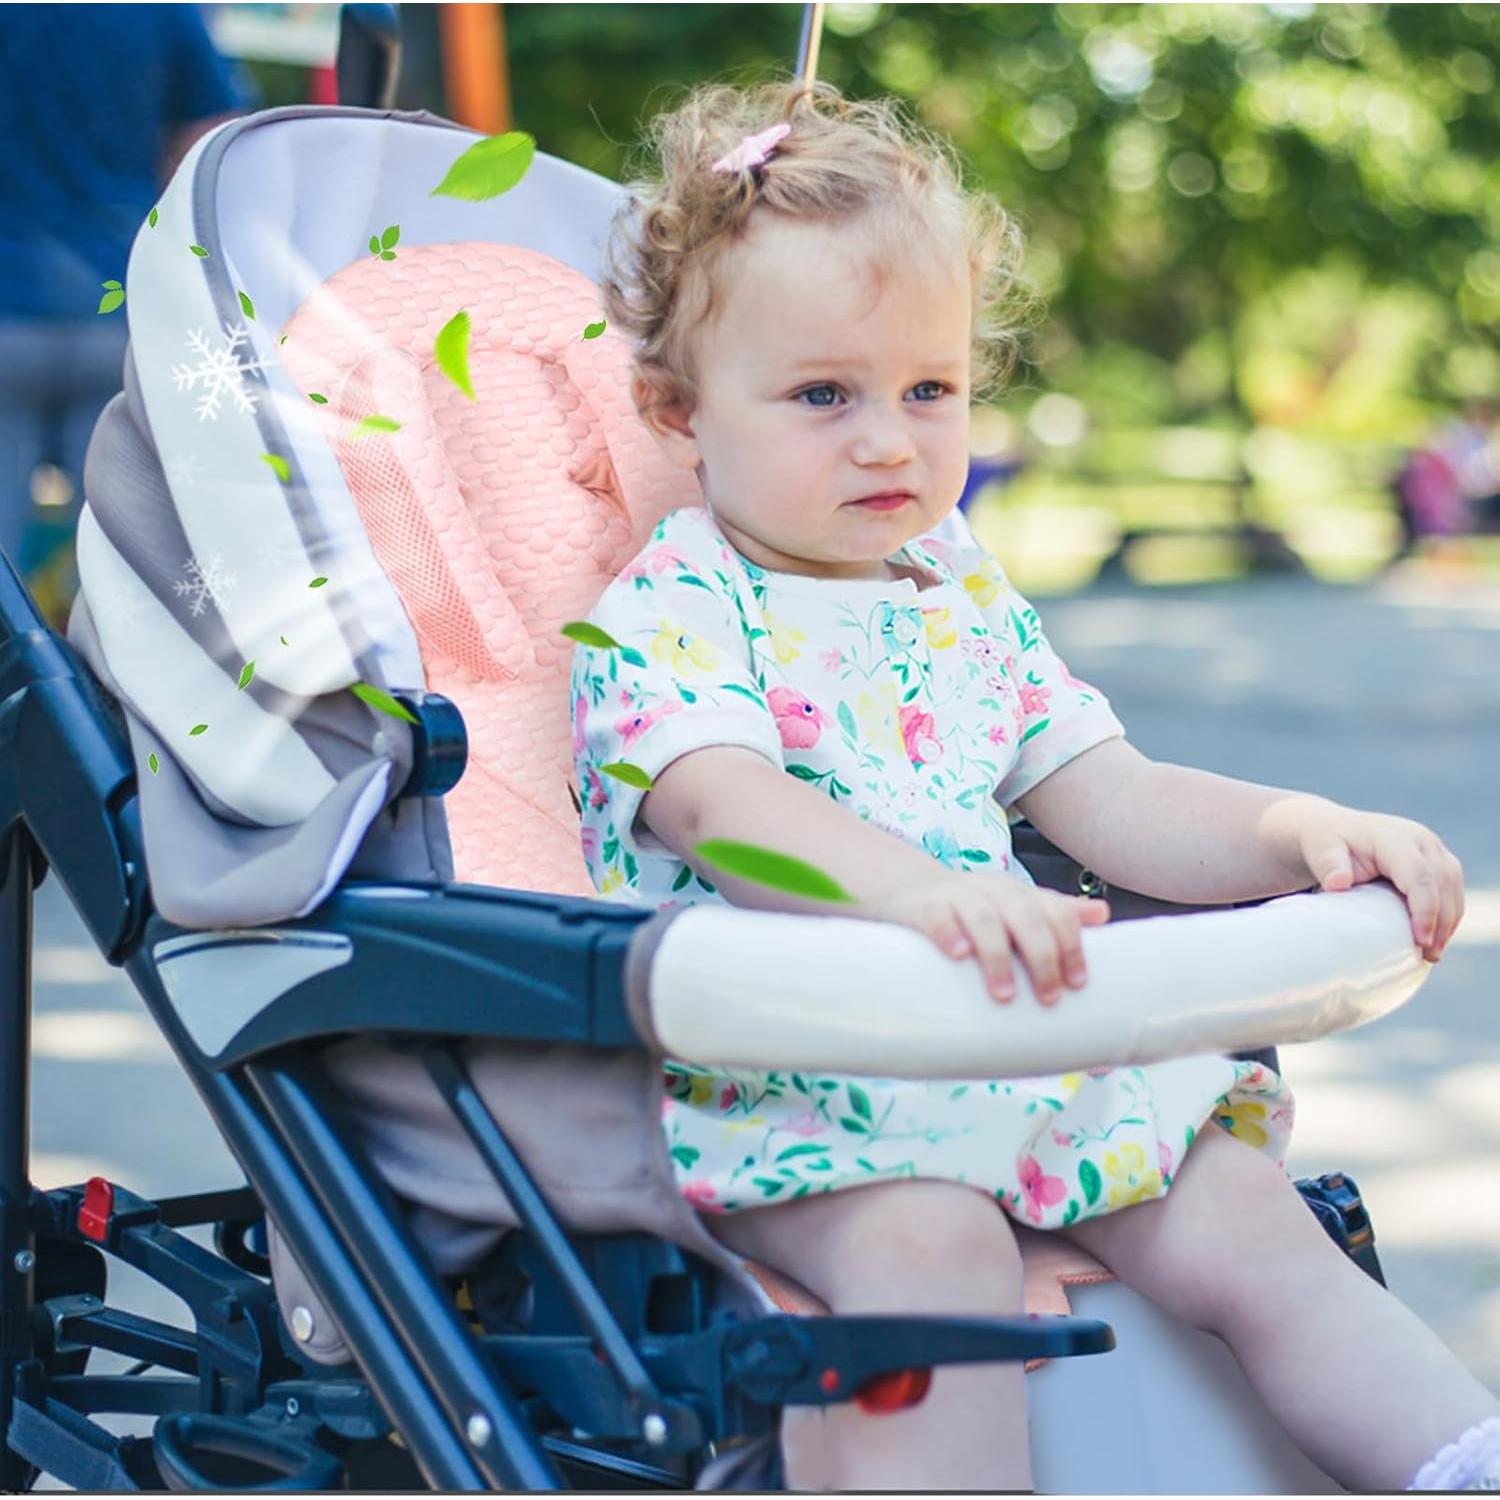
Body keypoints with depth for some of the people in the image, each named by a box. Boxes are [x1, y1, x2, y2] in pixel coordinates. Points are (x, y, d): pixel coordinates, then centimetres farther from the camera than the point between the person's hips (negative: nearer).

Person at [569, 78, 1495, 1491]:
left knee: (1243, 1223, -6)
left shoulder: (969, 604, 17)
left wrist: (1297, 828, -7)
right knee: (930, 1243, -33)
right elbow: (724, 809, -25)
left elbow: (1111, 803, 13)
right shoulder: (661, 615, -5)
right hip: (773, 1073, -6)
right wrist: (915, 890, -45)